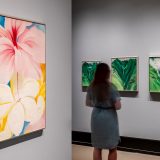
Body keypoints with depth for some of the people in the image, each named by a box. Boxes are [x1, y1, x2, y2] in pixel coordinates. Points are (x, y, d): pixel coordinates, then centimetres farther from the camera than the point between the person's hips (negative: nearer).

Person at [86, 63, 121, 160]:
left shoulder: (92, 86, -2)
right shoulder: (111, 87, -16)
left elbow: (88, 103, 9)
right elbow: (118, 106, -16)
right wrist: (110, 105, 5)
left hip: (96, 116, 4)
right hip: (109, 117, -4)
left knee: (97, 147, 16)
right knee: (112, 148, 12)